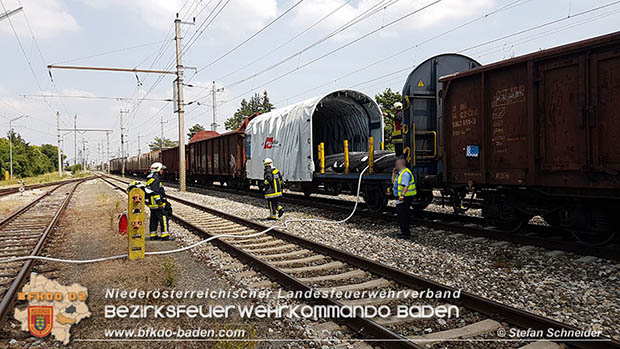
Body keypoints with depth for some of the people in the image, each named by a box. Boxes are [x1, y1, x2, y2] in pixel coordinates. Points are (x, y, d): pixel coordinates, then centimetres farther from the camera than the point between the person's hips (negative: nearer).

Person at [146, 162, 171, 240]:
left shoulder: (151, 179, 18)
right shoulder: (155, 179, -15)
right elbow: (155, 192, -22)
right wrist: (160, 202, -22)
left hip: (152, 204, 11)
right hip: (157, 204, -11)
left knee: (154, 219, 14)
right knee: (163, 218, -7)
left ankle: (153, 235, 19)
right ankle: (164, 235, -7)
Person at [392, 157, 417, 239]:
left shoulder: (405, 173, -16)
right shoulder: (400, 173, 18)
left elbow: (406, 186, -26)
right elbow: (393, 181, 24)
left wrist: (402, 195, -35)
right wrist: (394, 173, 17)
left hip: (406, 197, -11)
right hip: (403, 198, 11)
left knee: (402, 215, -10)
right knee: (405, 216, 15)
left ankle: (406, 233, -7)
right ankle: (406, 232, 22)